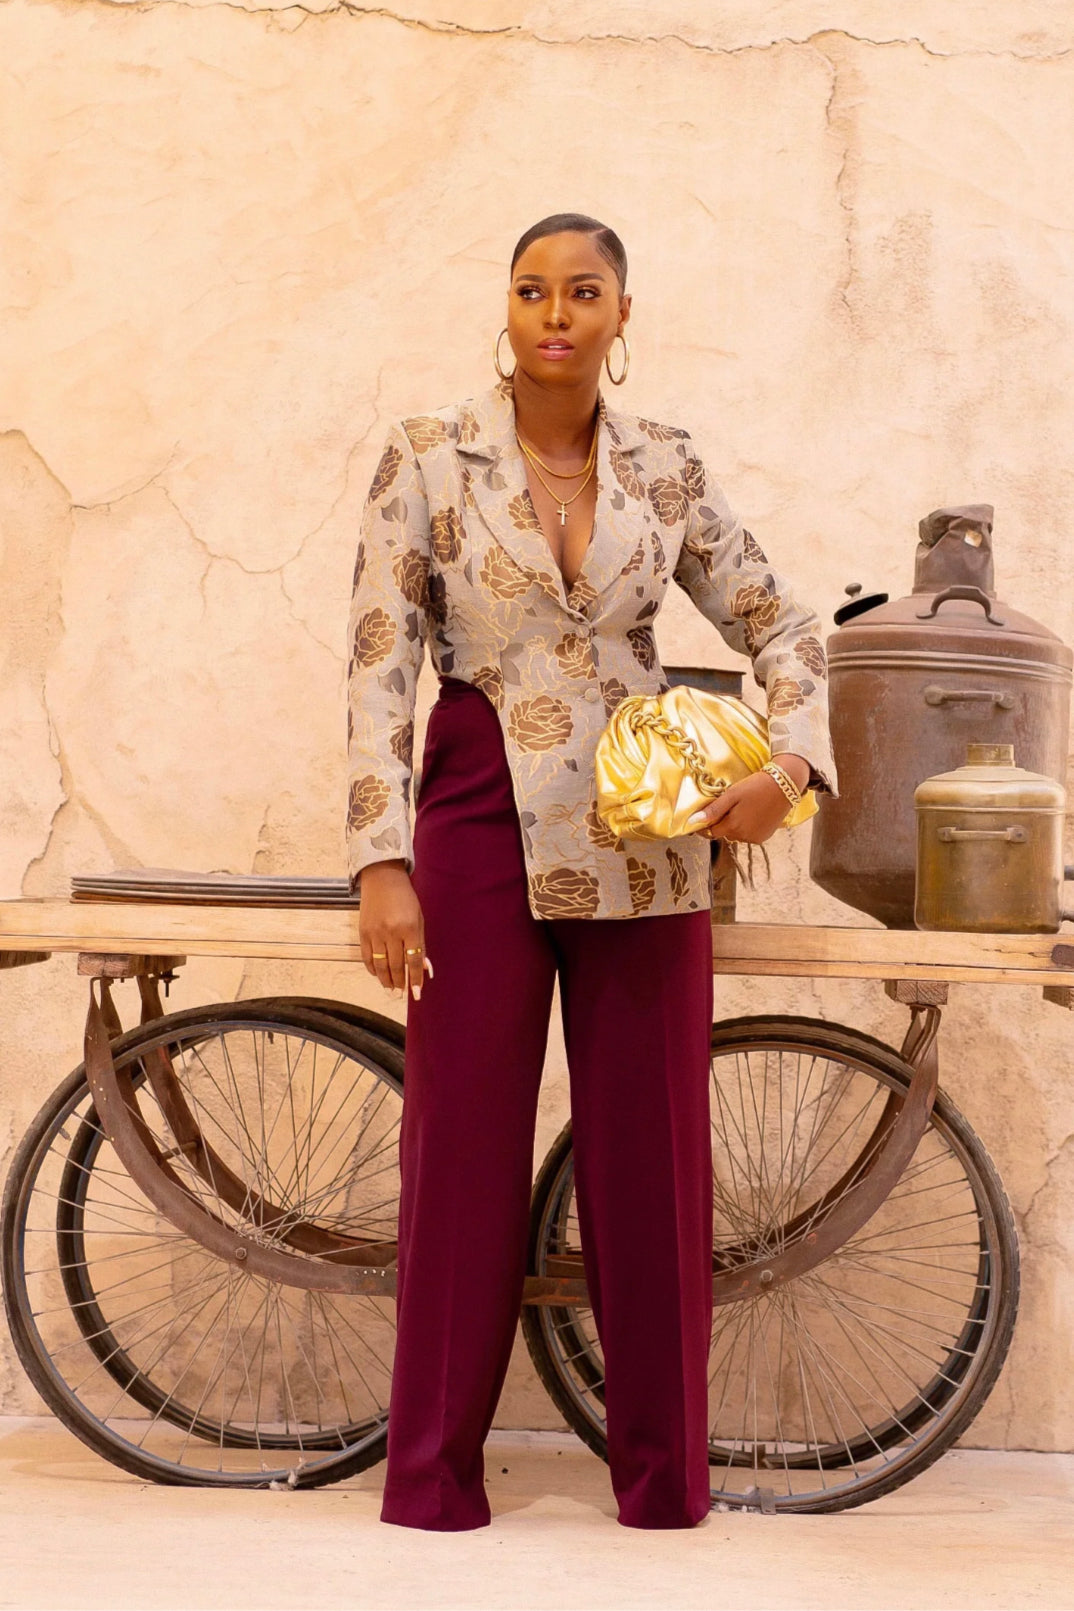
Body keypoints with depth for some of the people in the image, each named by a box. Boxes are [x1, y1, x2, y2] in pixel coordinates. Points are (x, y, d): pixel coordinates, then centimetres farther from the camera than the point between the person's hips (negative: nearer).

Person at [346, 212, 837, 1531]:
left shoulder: (667, 469, 6)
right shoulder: (428, 457, 0)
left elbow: (782, 627, 12)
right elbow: (380, 667, -5)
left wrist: (791, 762, -7)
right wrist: (380, 862, -12)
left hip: (645, 840, 2)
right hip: (482, 826, -2)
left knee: (650, 1150, 6)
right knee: (464, 1149, 2)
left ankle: (664, 1475, 19)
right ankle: (433, 1478, 15)